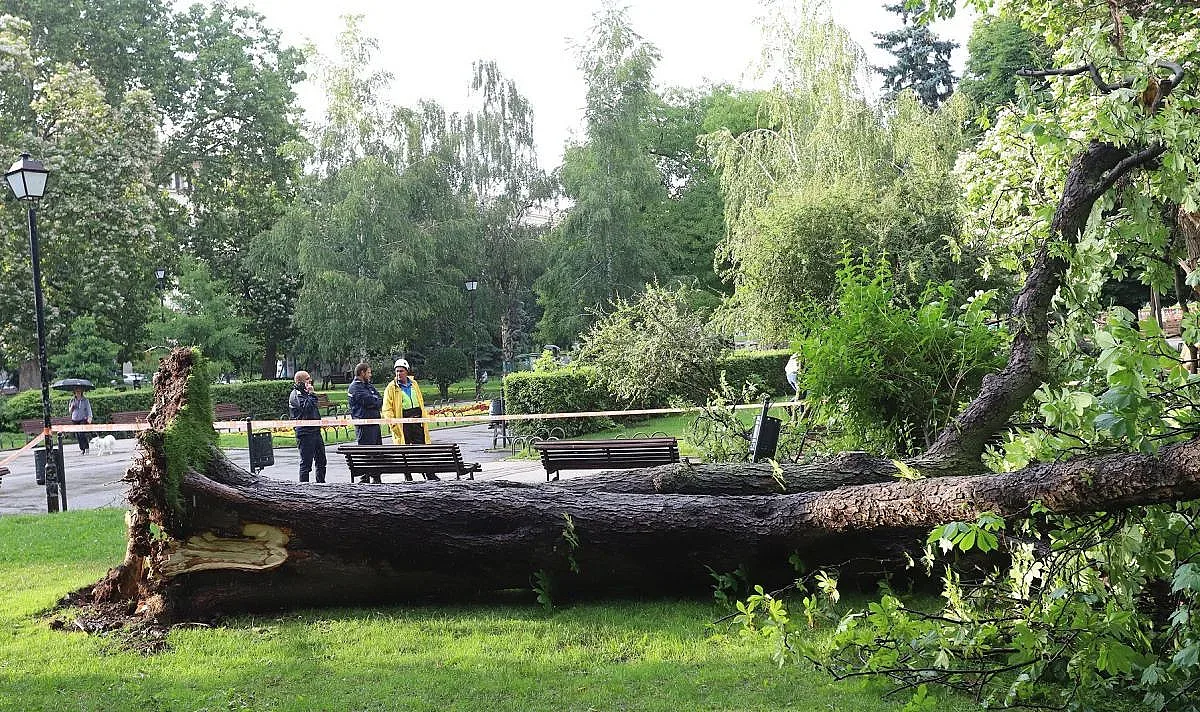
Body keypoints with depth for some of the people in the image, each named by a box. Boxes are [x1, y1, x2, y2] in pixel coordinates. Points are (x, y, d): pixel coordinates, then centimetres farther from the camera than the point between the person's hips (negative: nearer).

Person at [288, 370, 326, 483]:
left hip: (315, 430, 9)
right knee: (306, 462, -5)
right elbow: (306, 407, -25)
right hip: (305, 432, -9)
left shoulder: (305, 393, 19)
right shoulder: (296, 395, -10)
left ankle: (321, 483, 21)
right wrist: (312, 393, -16)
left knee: (321, 460, 13)